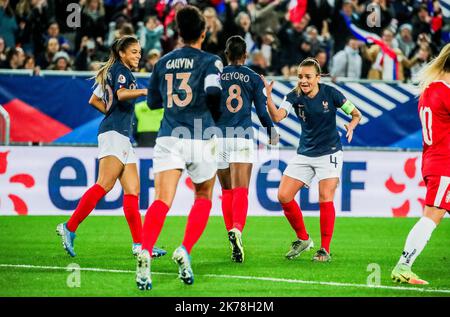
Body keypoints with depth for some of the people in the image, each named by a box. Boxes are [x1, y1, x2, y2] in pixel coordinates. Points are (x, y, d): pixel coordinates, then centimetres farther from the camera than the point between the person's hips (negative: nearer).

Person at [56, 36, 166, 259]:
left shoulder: (111, 72, 23)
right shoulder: (121, 70, -4)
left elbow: (94, 100, 28)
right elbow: (121, 94, -23)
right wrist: (146, 91, -28)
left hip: (121, 136, 10)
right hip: (114, 133, -10)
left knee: (132, 190, 2)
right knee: (105, 185, -17)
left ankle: (139, 244, -3)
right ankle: (69, 228, -17)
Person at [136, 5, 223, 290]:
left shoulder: (163, 63, 14)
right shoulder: (210, 61, 1)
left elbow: (152, 101, 21)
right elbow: (213, 93, -16)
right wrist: (216, 120, 3)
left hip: (169, 138, 2)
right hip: (201, 138, -2)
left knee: (162, 201, -10)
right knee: (203, 198, 19)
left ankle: (145, 253, -34)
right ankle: (185, 251, 0)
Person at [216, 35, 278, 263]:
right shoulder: (254, 78, 5)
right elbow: (262, 112, 6)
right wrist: (272, 133, 23)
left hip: (219, 137, 1)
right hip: (242, 137, -1)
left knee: (227, 191, 14)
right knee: (241, 191, -9)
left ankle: (232, 234, 8)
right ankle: (237, 230, -32)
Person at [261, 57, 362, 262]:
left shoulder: (330, 93, -10)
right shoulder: (295, 96, -6)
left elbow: (356, 114, -3)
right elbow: (277, 117, -22)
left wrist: (351, 126, -24)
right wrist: (268, 96, -38)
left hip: (329, 153, -4)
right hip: (305, 153, 4)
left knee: (325, 198, -15)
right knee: (283, 196, -5)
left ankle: (325, 250, -5)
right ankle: (303, 239, 15)